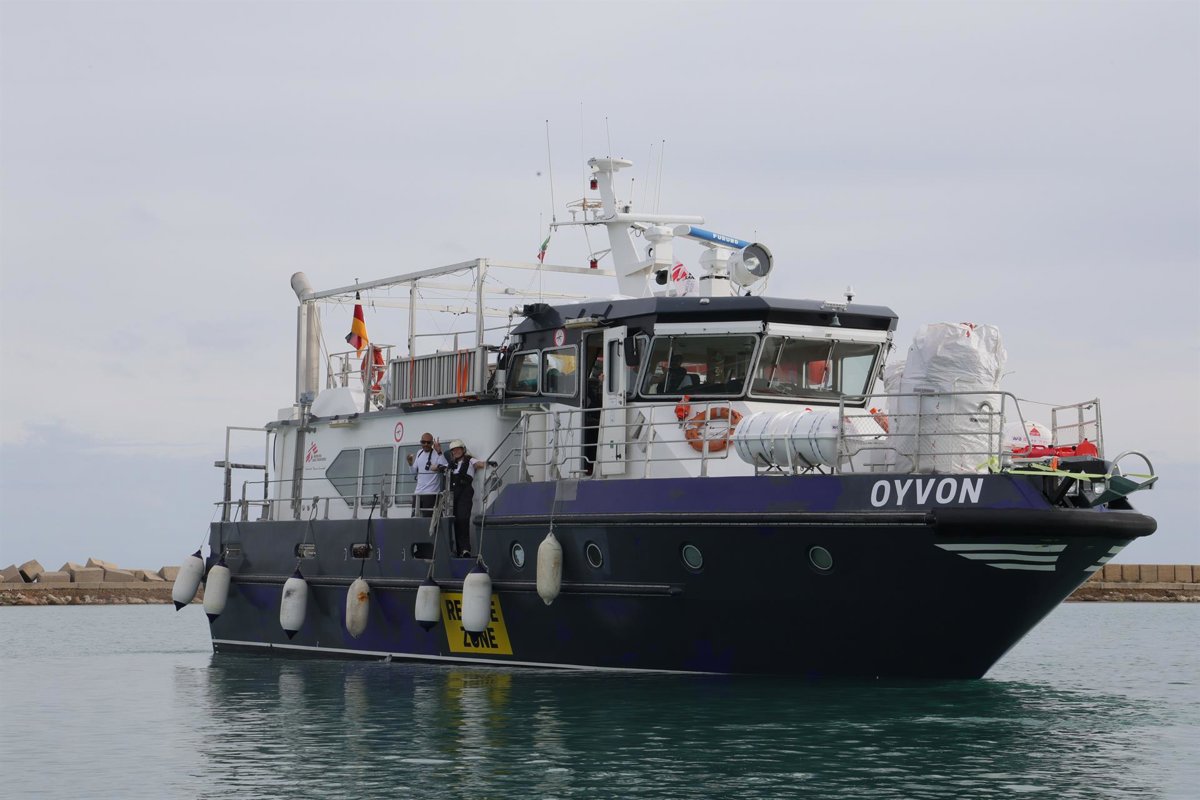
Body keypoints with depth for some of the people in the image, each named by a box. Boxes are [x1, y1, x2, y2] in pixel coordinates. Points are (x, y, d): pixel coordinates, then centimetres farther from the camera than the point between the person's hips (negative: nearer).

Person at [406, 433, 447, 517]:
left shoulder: (437, 454, -7)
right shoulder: (419, 453, 14)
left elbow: (446, 467, -22)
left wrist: (439, 452, -28)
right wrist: (410, 463, 3)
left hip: (431, 493, -7)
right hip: (418, 492, 7)